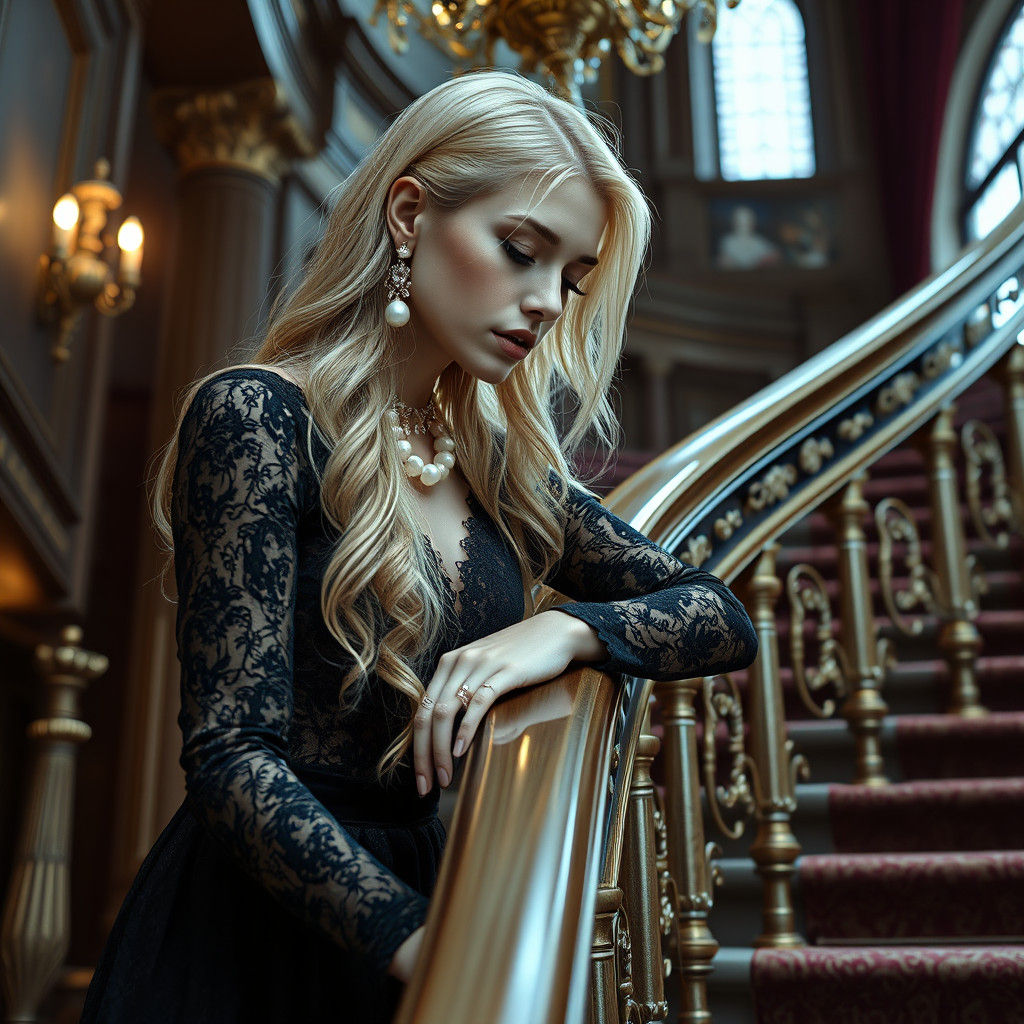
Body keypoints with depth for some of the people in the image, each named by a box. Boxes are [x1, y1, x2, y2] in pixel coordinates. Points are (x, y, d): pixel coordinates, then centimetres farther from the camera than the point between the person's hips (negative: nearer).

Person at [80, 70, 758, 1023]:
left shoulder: (498, 463, 3)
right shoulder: (258, 416, -14)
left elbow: (723, 617, 2)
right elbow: (234, 760, -20)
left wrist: (565, 629, -17)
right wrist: (417, 943, -32)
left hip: (424, 891, 6)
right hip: (256, 934, -6)